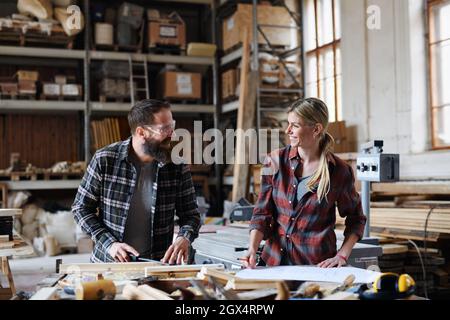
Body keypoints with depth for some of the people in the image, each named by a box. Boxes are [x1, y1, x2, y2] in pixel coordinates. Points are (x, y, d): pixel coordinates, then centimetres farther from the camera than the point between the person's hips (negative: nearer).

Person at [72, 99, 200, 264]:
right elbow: (81, 208, 2)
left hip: (157, 266, 1)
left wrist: (184, 238, -14)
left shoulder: (177, 166, -2)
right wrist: (109, 243, -10)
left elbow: (190, 213, 7)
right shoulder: (104, 159, -6)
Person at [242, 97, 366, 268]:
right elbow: (262, 213, 4)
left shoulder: (338, 171, -3)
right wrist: (253, 249, -10)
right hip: (273, 259, 2)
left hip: (317, 265, -2)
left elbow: (356, 219, 11)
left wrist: (342, 255, -1)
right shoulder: (275, 161, 2)